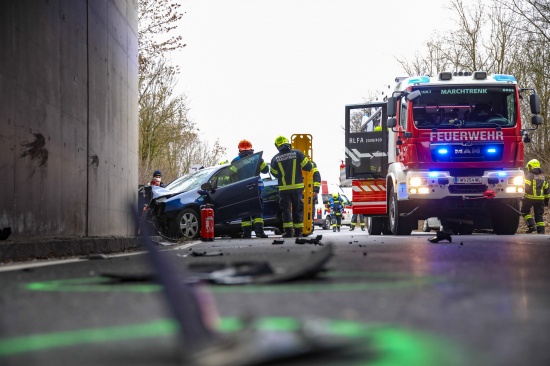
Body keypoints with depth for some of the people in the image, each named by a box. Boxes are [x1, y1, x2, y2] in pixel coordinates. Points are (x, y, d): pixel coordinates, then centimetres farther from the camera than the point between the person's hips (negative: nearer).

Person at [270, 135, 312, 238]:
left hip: (283, 188, 0)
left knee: (286, 209, 5)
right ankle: (298, 231, 9)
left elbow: (274, 174, 10)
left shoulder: (275, 159, -2)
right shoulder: (297, 153, -5)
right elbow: (308, 167, -3)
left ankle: (288, 231, -2)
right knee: (297, 209, 9)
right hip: (297, 187, 0)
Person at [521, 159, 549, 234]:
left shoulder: (530, 176, -7)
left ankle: (531, 226, -4)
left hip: (530, 198, -5)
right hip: (540, 199, 5)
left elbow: (526, 187, -15)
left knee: (525, 212, 11)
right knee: (539, 215, 10)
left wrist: (522, 196, -8)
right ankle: (541, 230, 5)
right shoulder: (543, 177, 14)